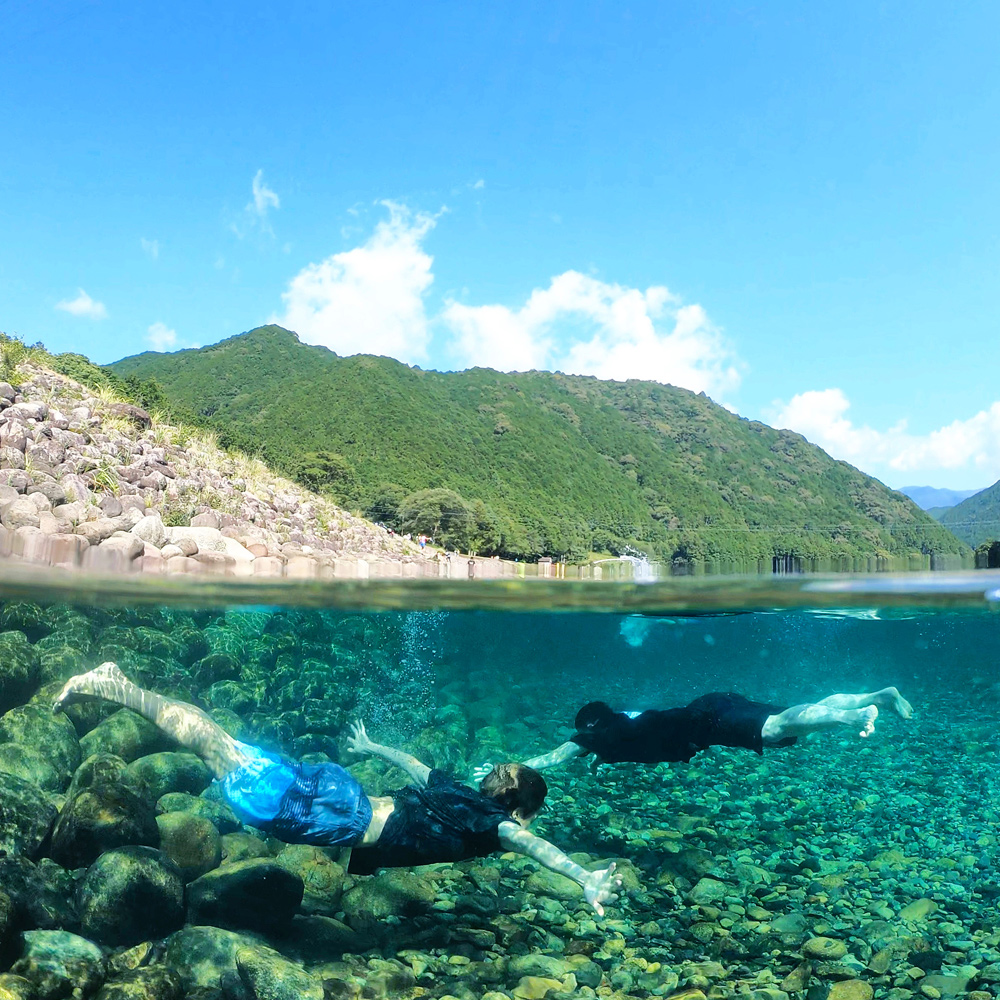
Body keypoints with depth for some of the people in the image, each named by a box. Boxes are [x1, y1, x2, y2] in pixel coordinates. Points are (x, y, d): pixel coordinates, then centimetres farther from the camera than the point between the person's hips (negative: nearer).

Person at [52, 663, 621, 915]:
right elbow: (523, 841, -23)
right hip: (343, 820, -7)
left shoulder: (458, 795, 20)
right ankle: (119, 689, -8)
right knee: (224, 752, -9)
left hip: (340, 790, 7)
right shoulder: (488, 824, -1)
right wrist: (585, 878, -31)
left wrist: (371, 747, 50)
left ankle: (118, 686, 8)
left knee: (233, 754, 7)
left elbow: (414, 764, 34)